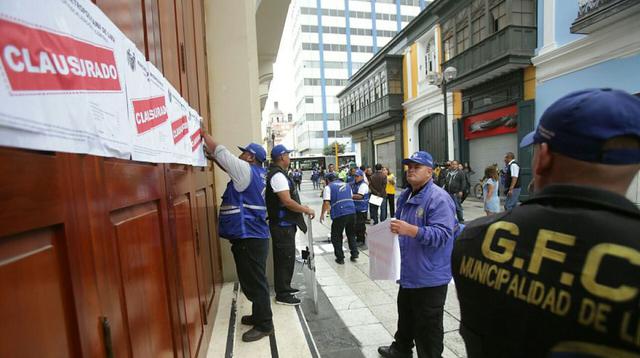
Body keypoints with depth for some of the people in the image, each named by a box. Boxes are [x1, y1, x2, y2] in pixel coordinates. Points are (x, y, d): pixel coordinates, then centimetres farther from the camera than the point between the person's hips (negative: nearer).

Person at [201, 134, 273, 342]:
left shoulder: (246, 170, -12)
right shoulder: (254, 172, 13)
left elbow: (220, 151, -7)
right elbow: (228, 165, 26)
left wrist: (203, 133, 6)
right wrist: (213, 158, 14)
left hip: (249, 238, -10)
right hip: (251, 236, 10)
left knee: (255, 282, 0)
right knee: (252, 281, 19)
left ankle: (264, 325, 11)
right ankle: (259, 316, 33)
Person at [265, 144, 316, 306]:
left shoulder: (278, 174, 13)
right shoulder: (278, 175, -20)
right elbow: (287, 202, -25)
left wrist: (301, 208, 17)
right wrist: (306, 210, -15)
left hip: (284, 224, 10)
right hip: (283, 225, -10)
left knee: (285, 258, 19)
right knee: (285, 258, 0)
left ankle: (284, 288, 34)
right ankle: (282, 295, 13)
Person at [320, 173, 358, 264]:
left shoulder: (328, 187, 2)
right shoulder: (346, 184, 19)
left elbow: (326, 203, -7)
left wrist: (322, 214, 5)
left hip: (339, 215, -5)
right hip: (352, 212, 5)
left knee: (336, 237, 12)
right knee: (351, 234, 25)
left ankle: (340, 258, 16)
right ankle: (354, 254, 24)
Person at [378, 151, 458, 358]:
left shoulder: (439, 198, -19)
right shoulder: (405, 196, 9)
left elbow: (442, 234, -29)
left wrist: (411, 230, -39)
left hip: (430, 277, -9)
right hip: (409, 273, 9)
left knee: (427, 328, 8)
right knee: (405, 318, 27)